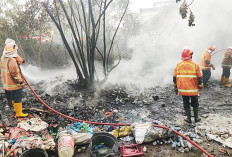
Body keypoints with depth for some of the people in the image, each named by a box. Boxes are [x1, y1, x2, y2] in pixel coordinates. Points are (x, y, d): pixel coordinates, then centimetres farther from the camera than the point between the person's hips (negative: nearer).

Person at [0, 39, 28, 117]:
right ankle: (19, 113, 12)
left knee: (13, 98, 24)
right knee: (17, 98, 3)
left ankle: (16, 109, 41)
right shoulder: (12, 60, -24)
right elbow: (15, 73, -25)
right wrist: (21, 82, -19)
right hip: (14, 84, -9)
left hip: (7, 83, 9)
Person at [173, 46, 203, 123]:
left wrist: (175, 85, 16)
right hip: (193, 89, -1)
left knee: (186, 104, 13)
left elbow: (174, 77, 2)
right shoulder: (195, 65, -9)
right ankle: (196, 118, 26)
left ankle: (189, 119, 19)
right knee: (195, 104, 17)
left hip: (182, 89, 1)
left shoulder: (179, 65, -4)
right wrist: (200, 86, 10)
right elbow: (199, 77, -5)